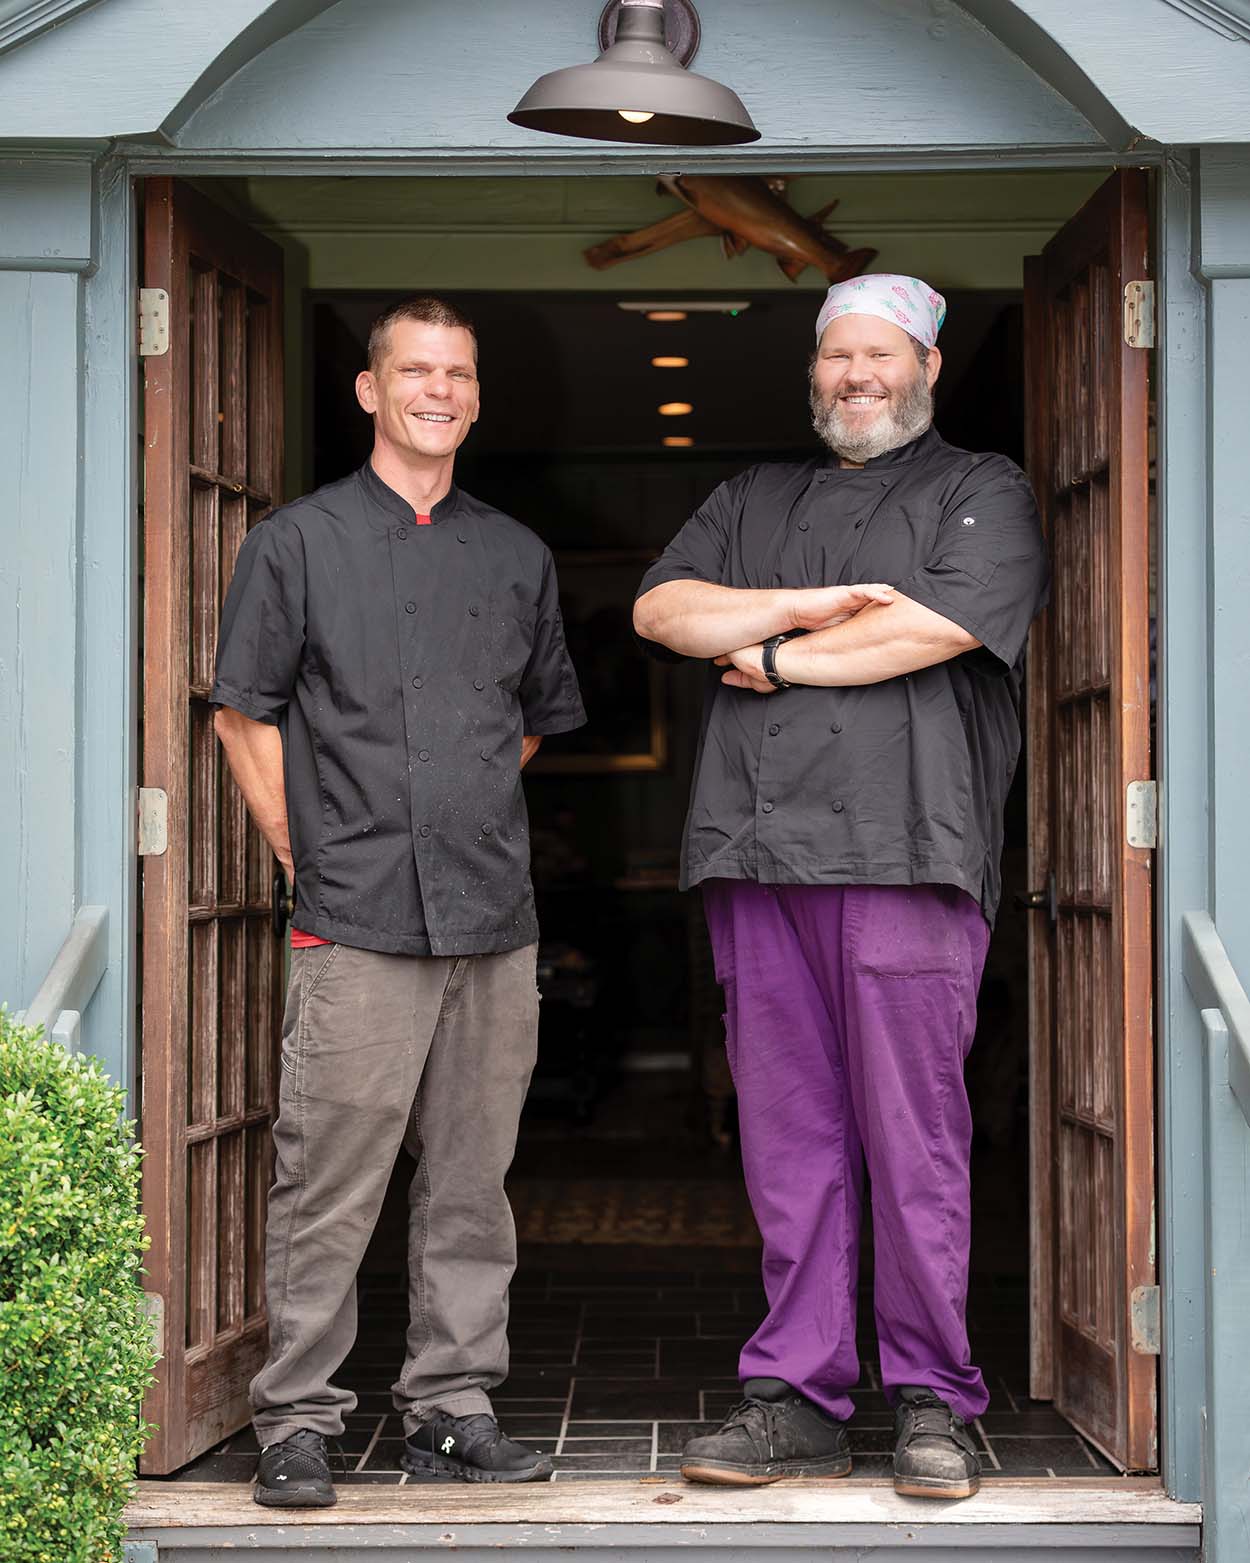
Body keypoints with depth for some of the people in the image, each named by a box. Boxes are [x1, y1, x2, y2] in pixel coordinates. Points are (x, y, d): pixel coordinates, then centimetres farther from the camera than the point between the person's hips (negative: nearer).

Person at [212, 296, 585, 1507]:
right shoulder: (297, 544, 3)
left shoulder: (518, 557, 15)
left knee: (471, 1180, 8)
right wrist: (313, 862, 0)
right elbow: (245, 716, 3)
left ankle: (451, 1408, 18)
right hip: (356, 925, -4)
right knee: (328, 1184, -3)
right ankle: (296, 1420, 7)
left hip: (496, 920, 4)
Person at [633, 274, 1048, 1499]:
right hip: (755, 853, 4)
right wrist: (808, 604, -3)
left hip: (903, 851, -4)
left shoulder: (981, 493, 10)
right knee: (787, 1137, 4)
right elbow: (661, 609, 10)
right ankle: (796, 1396, 10)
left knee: (913, 1137, -4)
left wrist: (776, 656, 0)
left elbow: (939, 627, -8)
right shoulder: (752, 501, 25)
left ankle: (930, 1402, 5)